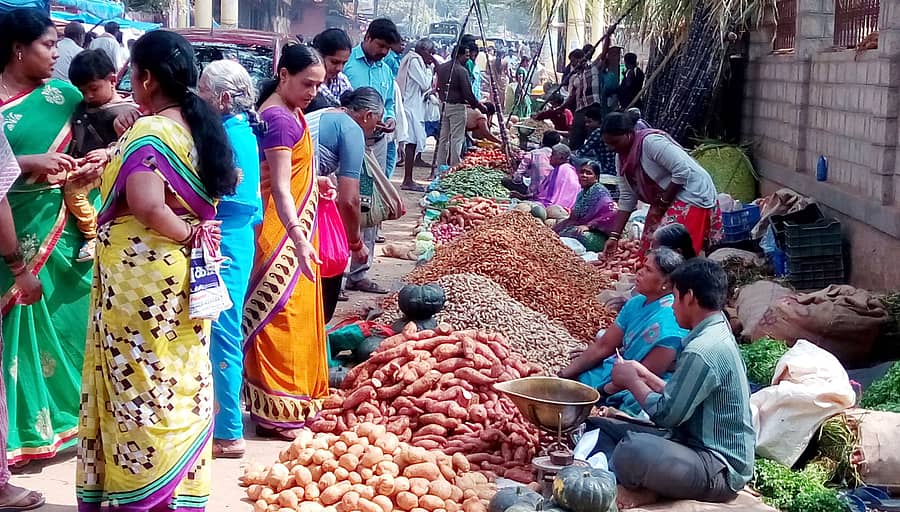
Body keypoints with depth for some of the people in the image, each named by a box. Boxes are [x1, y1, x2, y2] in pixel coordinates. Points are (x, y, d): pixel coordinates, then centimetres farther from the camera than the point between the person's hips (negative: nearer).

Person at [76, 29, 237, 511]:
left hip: (141, 277, -8)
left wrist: (187, 233, -15)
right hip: (180, 274, 8)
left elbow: (147, 206, -30)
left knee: (140, 380, 3)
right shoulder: (200, 126, 6)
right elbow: (227, 182, 17)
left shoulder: (148, 133, -18)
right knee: (178, 375, 14)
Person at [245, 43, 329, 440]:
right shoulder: (280, 120, -19)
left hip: (294, 229, 10)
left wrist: (314, 181, 25)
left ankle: (297, 395, 30)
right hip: (283, 233, -10)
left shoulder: (290, 112, 11)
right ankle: (277, 411, 6)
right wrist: (298, 237, -33)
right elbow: (279, 189, -26)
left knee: (297, 313, 17)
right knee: (279, 317, -3)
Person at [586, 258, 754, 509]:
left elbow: (666, 414, -19)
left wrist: (633, 381, -4)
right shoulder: (716, 335, 10)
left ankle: (641, 489, -10)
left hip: (718, 469, -10)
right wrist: (646, 376, 11)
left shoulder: (702, 351, -22)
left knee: (634, 449, -40)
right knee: (597, 428, 10)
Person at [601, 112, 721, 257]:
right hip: (665, 203, 9)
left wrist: (661, 204, -16)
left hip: (692, 195, -9)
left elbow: (683, 171, -23)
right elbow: (626, 199, 7)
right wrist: (614, 236, 0)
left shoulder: (651, 141, -20)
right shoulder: (622, 158, 5)